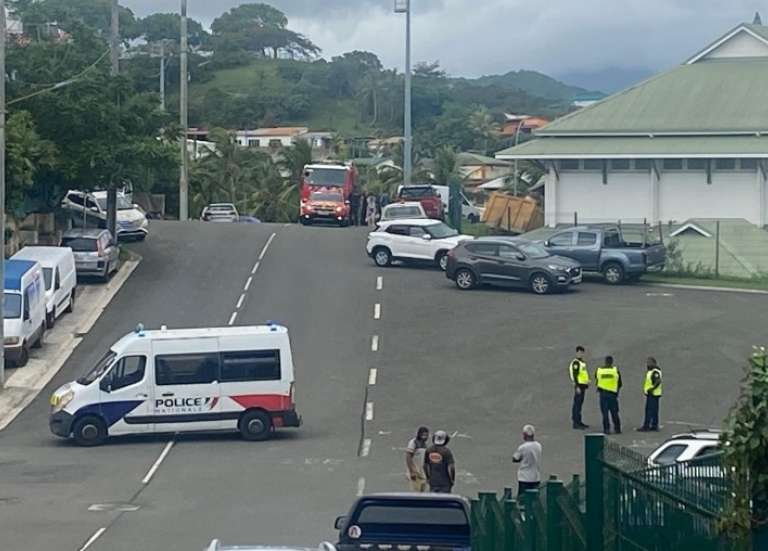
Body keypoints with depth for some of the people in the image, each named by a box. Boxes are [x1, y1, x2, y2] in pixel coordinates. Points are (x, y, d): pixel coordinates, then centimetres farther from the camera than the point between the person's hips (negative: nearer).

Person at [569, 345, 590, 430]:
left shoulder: (583, 362, 17)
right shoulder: (575, 363, -15)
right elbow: (574, 375, -20)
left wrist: (587, 380, 17)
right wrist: (577, 387, -23)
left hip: (583, 385, 10)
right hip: (579, 386, -10)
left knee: (580, 403, 14)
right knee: (577, 403, -8)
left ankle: (579, 421, 21)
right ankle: (575, 423, -7)